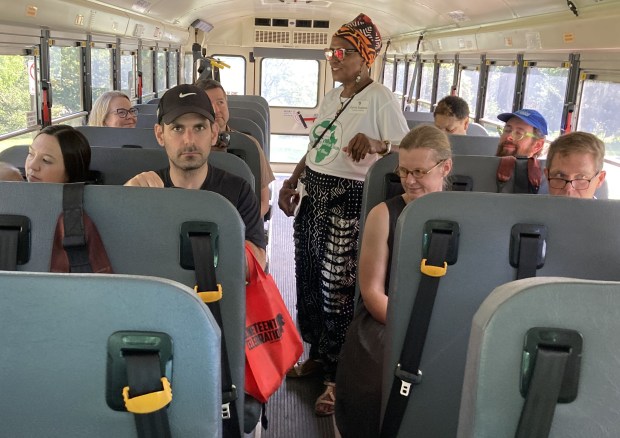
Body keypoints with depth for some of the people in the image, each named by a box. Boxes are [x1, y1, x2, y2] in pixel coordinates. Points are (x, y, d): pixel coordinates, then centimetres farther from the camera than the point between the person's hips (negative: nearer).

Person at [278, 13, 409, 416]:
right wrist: (293, 181, 10)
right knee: (310, 278, 15)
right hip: (314, 196, 8)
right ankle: (319, 353, 35)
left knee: (339, 289, -1)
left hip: (348, 203, -8)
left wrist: (375, 145, -36)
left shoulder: (382, 99, -11)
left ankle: (341, 376, 15)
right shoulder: (333, 97, 12)